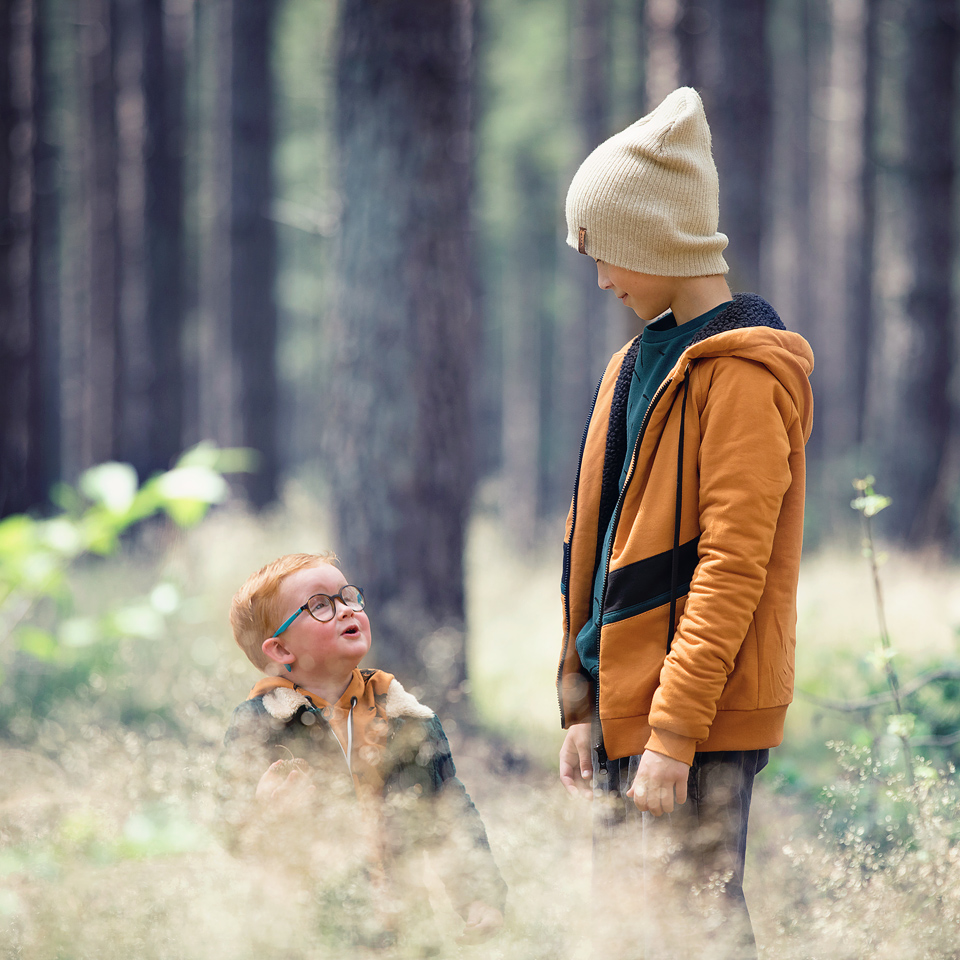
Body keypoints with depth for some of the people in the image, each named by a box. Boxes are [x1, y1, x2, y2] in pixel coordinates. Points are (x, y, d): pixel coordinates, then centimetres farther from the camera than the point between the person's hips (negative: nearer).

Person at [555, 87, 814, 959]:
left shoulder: (741, 373, -12)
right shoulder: (643, 362, 16)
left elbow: (732, 565, -18)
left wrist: (674, 731, -21)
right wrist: (584, 706, 16)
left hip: (700, 722, -9)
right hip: (626, 707, 9)